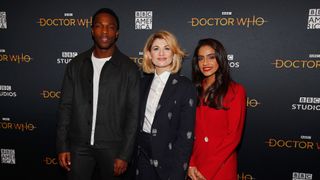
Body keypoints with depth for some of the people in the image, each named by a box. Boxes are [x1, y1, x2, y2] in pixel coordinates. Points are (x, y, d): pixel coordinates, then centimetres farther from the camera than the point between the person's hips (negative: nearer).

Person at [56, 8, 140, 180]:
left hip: (112, 146, -2)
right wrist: (62, 146, 1)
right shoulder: (76, 65, 2)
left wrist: (124, 154, -9)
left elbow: (133, 114, -6)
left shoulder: (129, 68, -6)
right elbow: (66, 106, 4)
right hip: (79, 145, 2)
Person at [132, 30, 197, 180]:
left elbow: (186, 134, -13)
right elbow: (139, 120, 9)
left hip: (168, 160, -4)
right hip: (143, 155, 5)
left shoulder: (186, 86, -12)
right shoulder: (144, 82, 5)